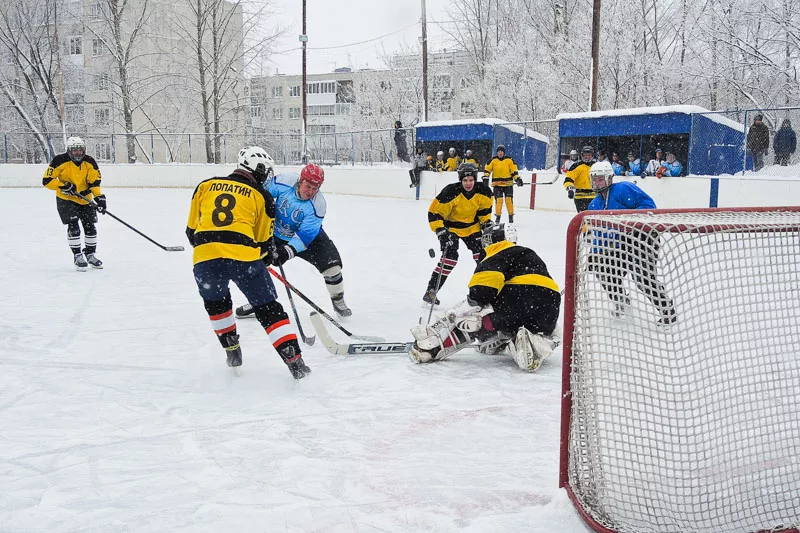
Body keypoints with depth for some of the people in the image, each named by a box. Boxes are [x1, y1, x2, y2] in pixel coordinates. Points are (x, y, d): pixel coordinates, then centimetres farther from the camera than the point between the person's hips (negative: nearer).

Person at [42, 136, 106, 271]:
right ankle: (77, 256, -4)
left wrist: (98, 196, -19)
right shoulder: (60, 161, -17)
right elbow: (47, 180, -17)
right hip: (66, 199, -4)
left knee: (90, 227, 5)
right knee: (73, 226, -14)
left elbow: (94, 181, -4)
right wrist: (63, 186, -27)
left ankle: (90, 254, 24)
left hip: (85, 199, 4)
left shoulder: (90, 162, -7)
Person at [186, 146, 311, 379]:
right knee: (268, 308, 8)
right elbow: (263, 242, 17)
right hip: (243, 255, -2)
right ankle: (294, 359, 1)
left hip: (204, 256, 3)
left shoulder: (205, 185, 21)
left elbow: (191, 230, 22)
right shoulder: (262, 196, 13)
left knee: (215, 302, 31)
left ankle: (232, 350, 34)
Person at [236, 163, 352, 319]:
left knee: (332, 265, -15)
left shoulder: (317, 205, -30)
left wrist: (288, 251, -43)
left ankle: (338, 301, 10)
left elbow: (305, 236, -31)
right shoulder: (282, 182, -27)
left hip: (309, 236, -2)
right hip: (278, 234, 2)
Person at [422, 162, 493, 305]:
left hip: (472, 226, 5)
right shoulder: (451, 192, -30)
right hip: (451, 227, -5)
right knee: (450, 257, -18)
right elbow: (434, 212, -26)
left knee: (482, 255, -1)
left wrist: (486, 223, -2)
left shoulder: (483, 191, -16)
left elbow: (485, 208, 6)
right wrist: (440, 230, -34)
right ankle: (431, 291, -11)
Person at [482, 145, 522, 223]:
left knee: (509, 199, -5)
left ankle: (511, 215, 7)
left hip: (508, 184, 0)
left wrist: (517, 179, -7)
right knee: (498, 200, -8)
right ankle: (498, 216, 4)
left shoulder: (509, 160, 2)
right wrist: (485, 178, -7)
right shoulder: (493, 161, 3)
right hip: (497, 184, 0)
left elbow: (514, 171, 2)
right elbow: (487, 169, 5)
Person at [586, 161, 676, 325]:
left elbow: (648, 204, -20)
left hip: (644, 236, -9)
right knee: (604, 269, 5)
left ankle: (668, 311, -6)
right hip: (621, 243, 9)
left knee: (643, 277, -19)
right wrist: (596, 252, 2)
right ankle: (621, 302, 27)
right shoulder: (594, 205, 12)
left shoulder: (623, 189, -13)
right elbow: (600, 233, 15)